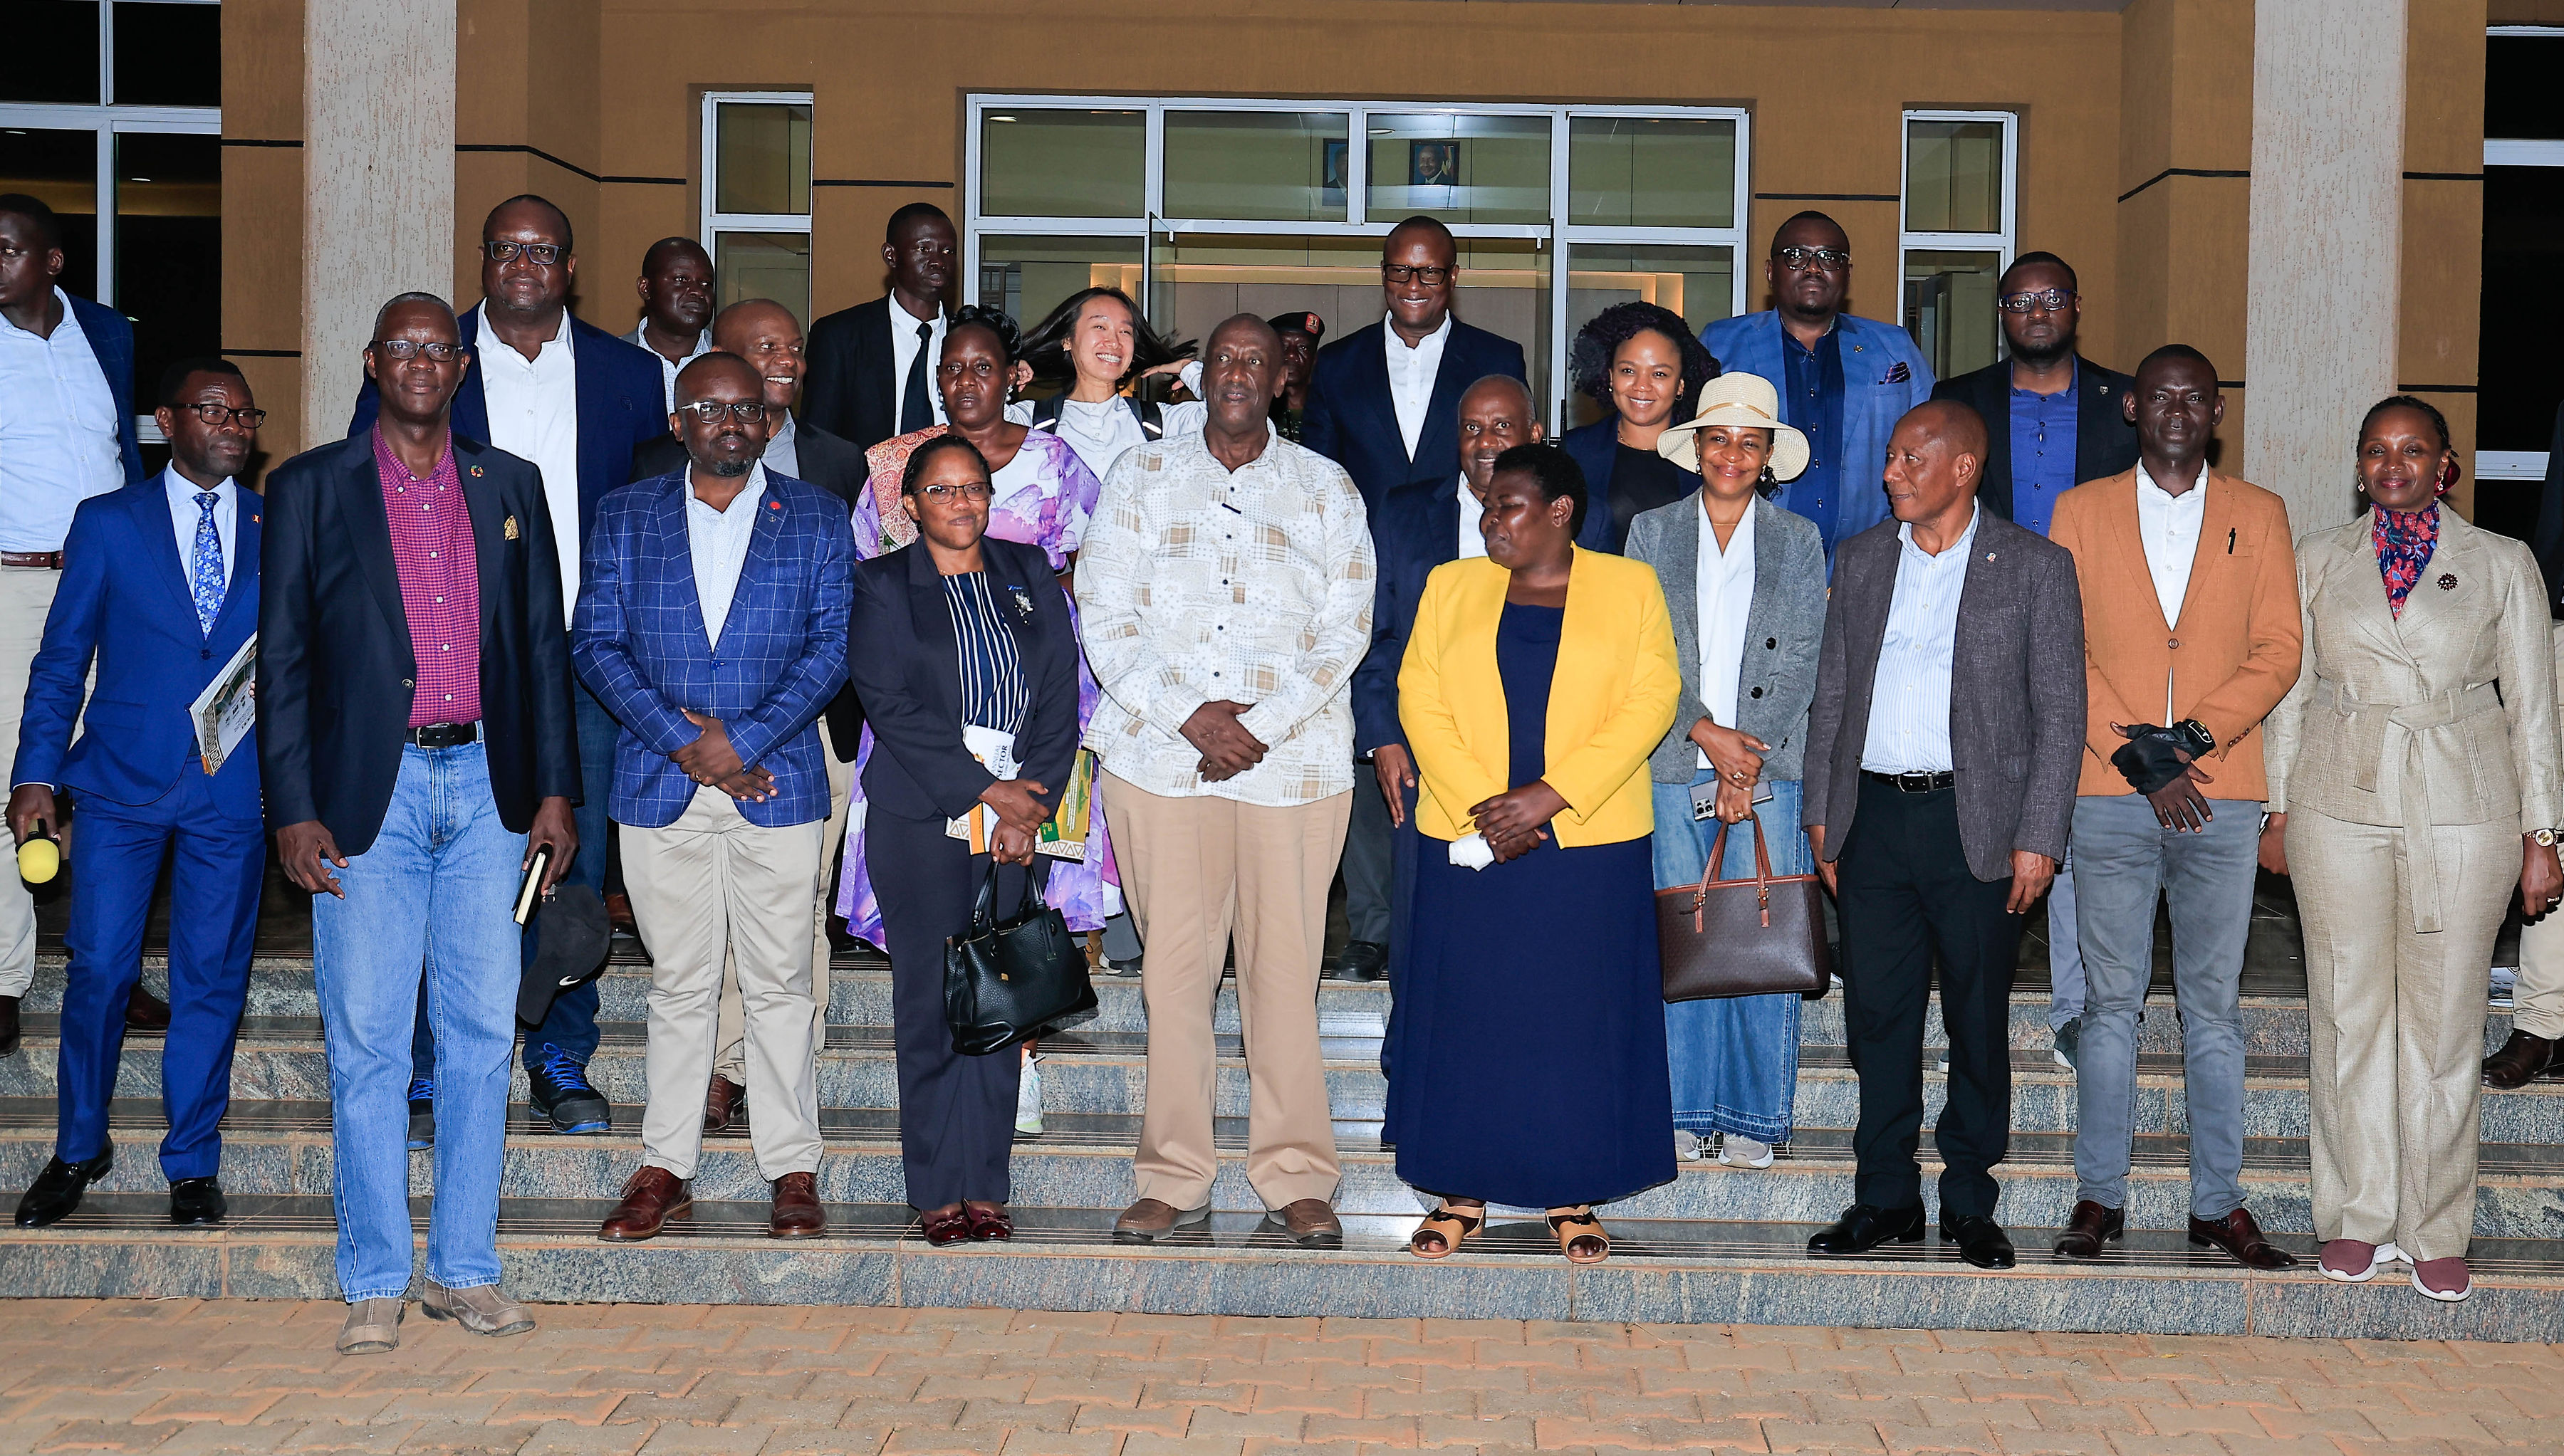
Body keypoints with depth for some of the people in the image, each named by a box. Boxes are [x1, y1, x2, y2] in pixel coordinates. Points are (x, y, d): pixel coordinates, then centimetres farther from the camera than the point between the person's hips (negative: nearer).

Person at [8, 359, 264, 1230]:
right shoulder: (107, 523, 7)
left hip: (235, 789, 1)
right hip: (122, 782, -1)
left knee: (211, 979, 4)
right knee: (99, 969, 0)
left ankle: (193, 1165, 17)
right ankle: (80, 1150, 19)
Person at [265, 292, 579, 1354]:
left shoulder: (510, 487, 12)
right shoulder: (309, 488, 4)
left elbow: (545, 646, 12)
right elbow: (283, 660, 2)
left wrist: (555, 789, 5)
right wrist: (291, 810, -5)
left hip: (485, 787, 3)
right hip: (369, 791, -2)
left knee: (483, 1035, 5)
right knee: (367, 1045, 0)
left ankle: (465, 1269, 16)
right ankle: (374, 1285, 10)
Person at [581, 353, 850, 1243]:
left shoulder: (818, 518, 7)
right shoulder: (625, 517, 10)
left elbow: (832, 645, -1)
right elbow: (595, 643, 3)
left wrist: (743, 739, -11)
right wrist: (681, 741, -9)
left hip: (777, 782, -1)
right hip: (659, 784, 1)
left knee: (780, 980, 2)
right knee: (678, 982, 7)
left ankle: (792, 1168, 11)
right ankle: (667, 1169, 16)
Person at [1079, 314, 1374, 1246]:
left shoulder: (1326, 490, 11)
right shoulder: (1141, 479, 11)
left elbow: (1345, 629, 3)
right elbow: (1104, 620, 4)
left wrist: (1258, 727, -9)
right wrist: (1188, 713, -9)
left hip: (1293, 759, 0)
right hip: (1159, 756, 1)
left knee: (1285, 964, -1)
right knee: (1173, 962, 0)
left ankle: (1296, 1177, 8)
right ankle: (1174, 1179, 8)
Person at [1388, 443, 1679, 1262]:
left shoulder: (1630, 587, 4)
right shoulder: (1452, 587, 10)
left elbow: (1651, 701, -5)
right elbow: (1420, 701, 2)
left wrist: (1552, 795, -14)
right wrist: (1479, 805, -11)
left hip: (1590, 841, -1)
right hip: (1468, 840, 2)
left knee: (1581, 1014, 3)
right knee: (1463, 1010, 4)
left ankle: (1573, 1194, 14)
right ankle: (1462, 1191, 15)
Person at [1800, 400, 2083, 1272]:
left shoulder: (2035, 567, 0)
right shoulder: (1862, 559, 12)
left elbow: (2061, 711, -2)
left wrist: (2039, 838, -8)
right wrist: (1821, 812, 9)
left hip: (1976, 824, -3)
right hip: (1874, 818, 3)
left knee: (1979, 1021, 5)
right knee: (1877, 1015, 6)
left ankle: (1970, 1203, 17)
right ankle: (1886, 1198, 16)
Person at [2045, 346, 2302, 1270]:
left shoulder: (2259, 516, 10)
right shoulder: (2080, 512, 7)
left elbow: (2277, 652, 2)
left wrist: (2189, 737, -11)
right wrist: (2138, 761, -9)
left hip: (2222, 797, 1)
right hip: (2110, 797, -1)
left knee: (2215, 1005, 5)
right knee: (2113, 1001, 4)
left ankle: (2218, 1202, 12)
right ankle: (2099, 1195, 11)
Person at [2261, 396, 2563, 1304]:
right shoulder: (2320, 560, 9)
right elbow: (2293, 691, 12)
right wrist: (2279, 810, 8)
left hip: (2462, 816, -1)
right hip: (2340, 810, 1)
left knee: (2445, 1022, 2)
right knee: (2348, 1014, 3)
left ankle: (2436, 1231, 13)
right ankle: (2357, 1218, 16)